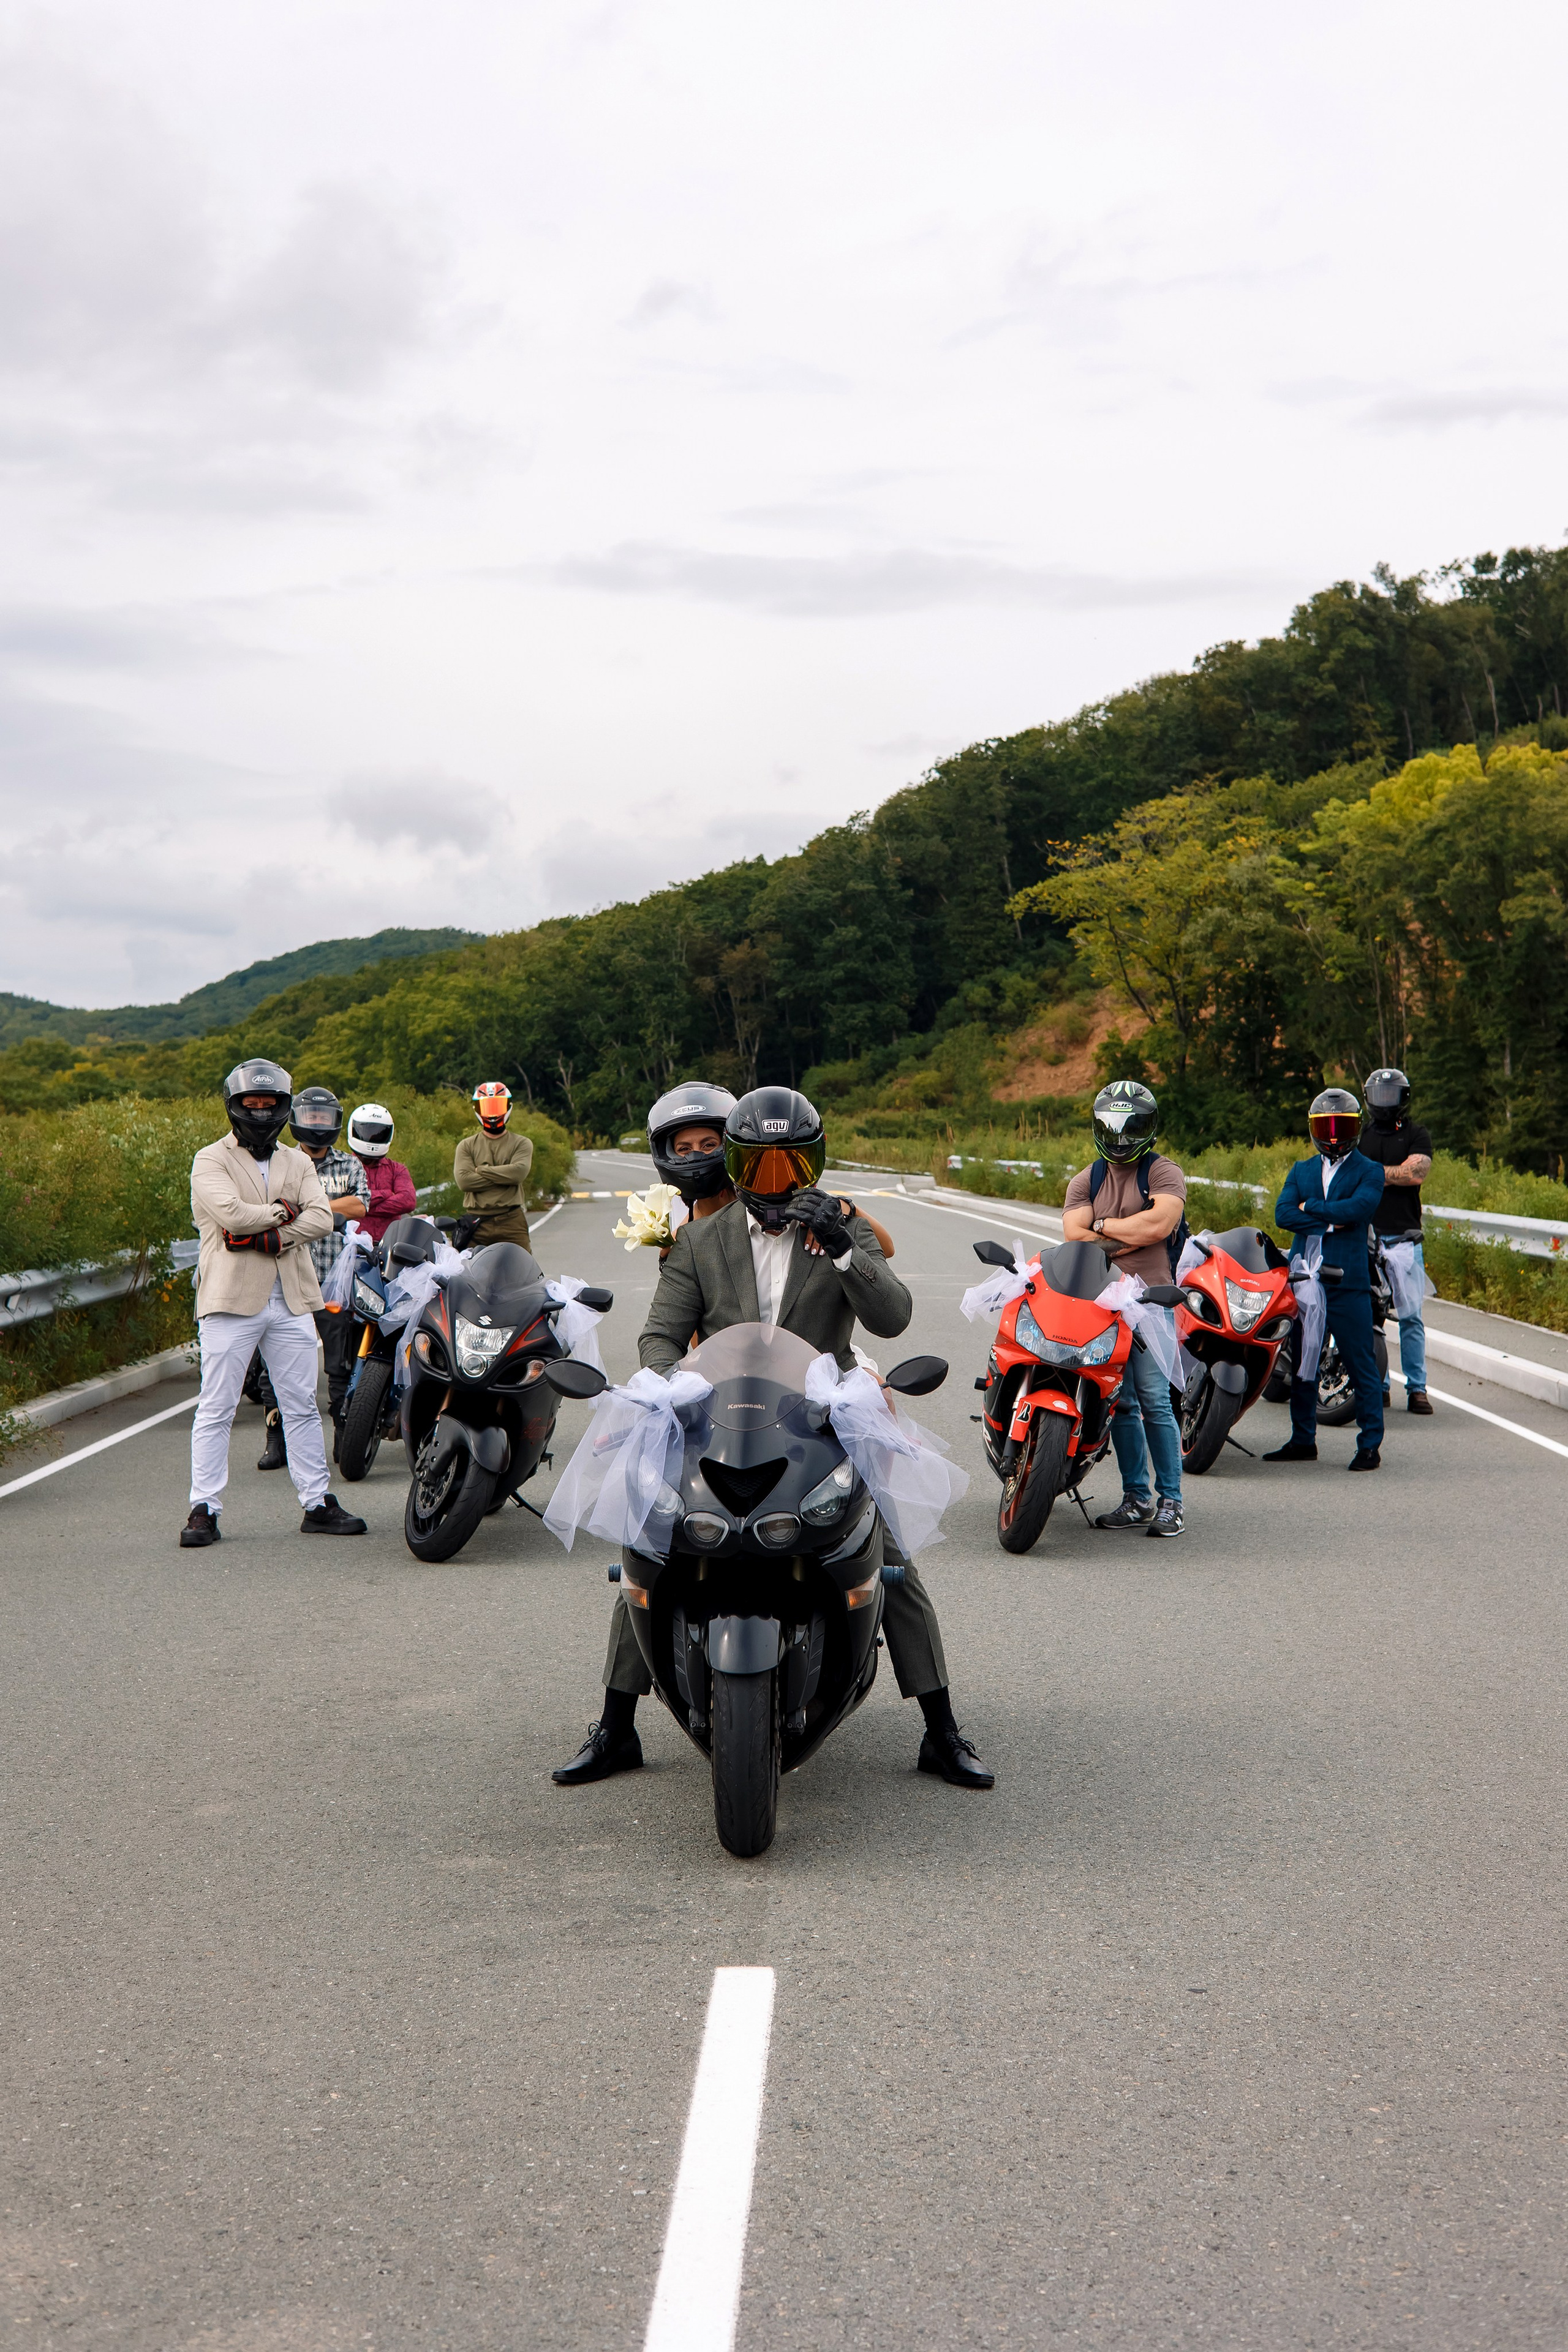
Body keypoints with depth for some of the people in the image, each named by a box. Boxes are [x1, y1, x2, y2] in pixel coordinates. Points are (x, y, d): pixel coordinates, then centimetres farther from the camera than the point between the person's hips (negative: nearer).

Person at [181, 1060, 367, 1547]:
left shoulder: (299, 1164, 14)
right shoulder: (211, 1161, 1)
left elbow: (321, 1219, -2)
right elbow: (231, 1213, -17)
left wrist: (268, 1237, -15)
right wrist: (284, 1210, -6)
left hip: (291, 1301, 4)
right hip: (230, 1299, -4)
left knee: (302, 1406, 9)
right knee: (216, 1408, -2)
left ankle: (317, 1504, 15)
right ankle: (204, 1509, 2)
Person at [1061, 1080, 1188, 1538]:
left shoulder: (1164, 1172, 4)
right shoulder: (1085, 1181, 17)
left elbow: (1159, 1224, -13)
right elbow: (1074, 1235, 2)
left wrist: (1103, 1227, -2)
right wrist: (1133, 1237, -7)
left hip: (1151, 1298, -4)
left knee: (1154, 1400, -10)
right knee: (1121, 1403, 5)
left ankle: (1170, 1501, -5)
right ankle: (1137, 1498, 12)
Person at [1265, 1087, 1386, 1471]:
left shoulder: (1369, 1172, 5)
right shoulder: (1301, 1171, 17)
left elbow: (1359, 1208, -16)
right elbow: (1283, 1214, -1)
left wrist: (1310, 1207, -6)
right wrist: (1331, 1222, -12)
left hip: (1348, 1281, -5)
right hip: (1305, 1277, 5)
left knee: (1361, 1365, -3)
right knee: (1302, 1363, 10)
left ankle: (1370, 1445, 2)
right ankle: (1303, 1440, 21)